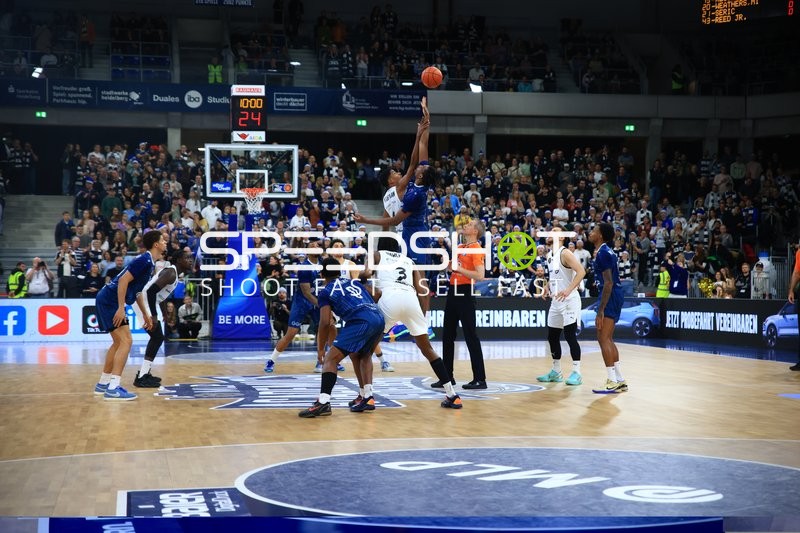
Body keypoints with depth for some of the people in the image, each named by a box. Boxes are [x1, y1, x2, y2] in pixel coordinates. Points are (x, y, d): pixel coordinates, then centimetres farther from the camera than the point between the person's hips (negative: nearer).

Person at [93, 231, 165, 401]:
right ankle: (113, 389, -18)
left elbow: (137, 290, 25)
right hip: (110, 300, -11)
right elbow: (123, 280, -23)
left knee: (119, 342, 18)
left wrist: (145, 315, 24)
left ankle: (103, 384, 26)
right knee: (126, 341, -14)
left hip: (108, 301, 11)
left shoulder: (149, 262, 16)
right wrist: (121, 308, -24)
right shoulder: (144, 260, -14)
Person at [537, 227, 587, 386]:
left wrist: (569, 289, -32)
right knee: (552, 336, 11)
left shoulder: (565, 253, -13)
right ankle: (556, 372, 21)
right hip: (555, 301, 9)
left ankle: (576, 372, -4)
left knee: (570, 336, -9)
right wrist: (548, 285, 11)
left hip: (569, 300, -9)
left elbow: (581, 271, -24)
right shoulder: (549, 255, 13)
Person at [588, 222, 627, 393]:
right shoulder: (607, 251, 17)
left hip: (610, 296, -11)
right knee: (608, 339, 15)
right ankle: (620, 381, 19)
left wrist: (601, 310, -23)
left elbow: (608, 283, -21)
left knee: (603, 339, -10)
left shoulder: (603, 253, -14)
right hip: (615, 295, 11)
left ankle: (613, 382, -11)